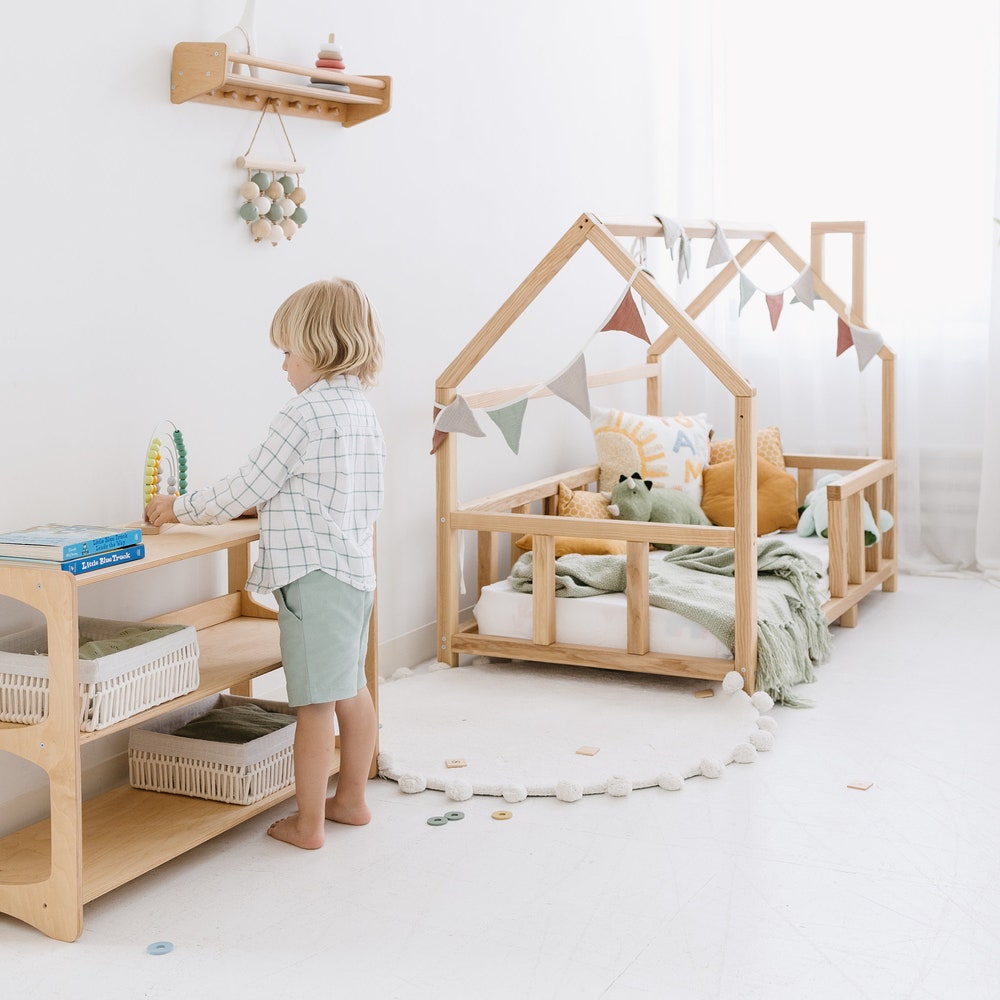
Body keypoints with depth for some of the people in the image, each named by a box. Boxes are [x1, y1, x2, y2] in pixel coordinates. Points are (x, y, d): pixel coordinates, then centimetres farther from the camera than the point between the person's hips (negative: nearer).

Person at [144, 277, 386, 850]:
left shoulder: (305, 413, -14)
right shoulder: (362, 408, 12)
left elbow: (245, 491, -12)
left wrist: (179, 508, 1)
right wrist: (270, 504, 23)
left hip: (315, 572, -9)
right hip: (357, 568, 9)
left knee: (315, 701, -3)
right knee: (351, 689, 18)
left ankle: (308, 823, 5)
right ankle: (352, 799, 30)